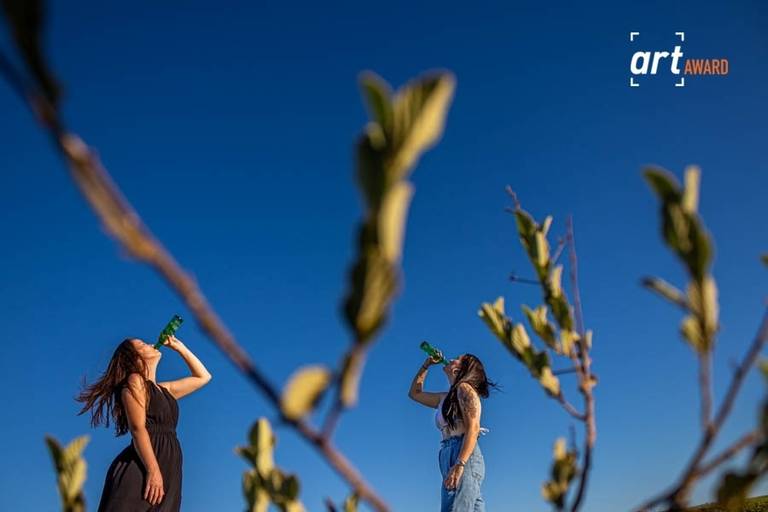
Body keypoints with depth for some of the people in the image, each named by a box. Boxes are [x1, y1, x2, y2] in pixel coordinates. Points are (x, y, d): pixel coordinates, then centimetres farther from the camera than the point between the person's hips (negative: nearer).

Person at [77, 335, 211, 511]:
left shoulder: (165, 389, 24)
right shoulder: (134, 381, 3)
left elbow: (203, 377, 34)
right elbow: (137, 428, -10)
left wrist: (179, 347, 29)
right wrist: (153, 470, -21)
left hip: (168, 473, 7)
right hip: (143, 470, -7)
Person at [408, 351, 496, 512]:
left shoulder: (464, 388, 3)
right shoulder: (446, 397, 27)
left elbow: (473, 428, -11)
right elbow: (414, 393, 40)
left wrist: (459, 465, -24)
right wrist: (427, 364, 33)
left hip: (464, 458, -8)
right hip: (453, 458, 8)